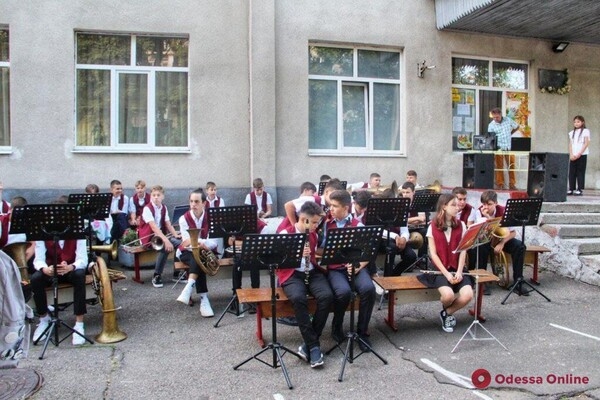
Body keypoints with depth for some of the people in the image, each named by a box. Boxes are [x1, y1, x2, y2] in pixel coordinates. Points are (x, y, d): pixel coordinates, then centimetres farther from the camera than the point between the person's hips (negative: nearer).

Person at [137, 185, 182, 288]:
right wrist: (166, 240, -38)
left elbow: (168, 224, 2)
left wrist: (176, 235, -16)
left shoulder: (164, 208, 6)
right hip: (148, 237, -6)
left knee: (180, 242, -15)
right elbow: (154, 227, -28)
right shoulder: (147, 209, -16)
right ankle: (156, 276, -18)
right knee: (166, 247, -33)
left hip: (161, 235, 6)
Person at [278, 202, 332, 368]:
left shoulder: (314, 235, 13)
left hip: (313, 272, 5)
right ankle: (313, 345, -26)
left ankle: (309, 343, -16)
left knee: (327, 296, -27)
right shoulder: (285, 234, -5)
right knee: (298, 298, -37)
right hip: (292, 274, -4)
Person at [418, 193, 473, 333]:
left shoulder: (461, 225, 6)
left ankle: (448, 313, 8)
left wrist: (459, 271, -12)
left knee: (467, 295, -24)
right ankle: (446, 310, 9)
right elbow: (433, 253, -5)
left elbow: (463, 251, 1)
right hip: (440, 270, -3)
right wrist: (446, 274, -15)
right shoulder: (433, 227, -2)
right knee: (448, 295, -30)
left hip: (457, 269, 3)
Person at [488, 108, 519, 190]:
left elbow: (516, 127, 19)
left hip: (509, 147, 2)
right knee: (499, 167, 0)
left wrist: (510, 134, 11)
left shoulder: (508, 120, 2)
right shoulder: (491, 125, -5)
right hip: (499, 148, -2)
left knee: (511, 166, 3)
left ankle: (512, 184, 10)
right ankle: (500, 184, 7)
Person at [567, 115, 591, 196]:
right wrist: (571, 154, -5)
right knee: (571, 172, 1)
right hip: (573, 156, 4)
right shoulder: (572, 132, 15)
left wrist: (579, 154, -13)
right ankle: (571, 189, 6)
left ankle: (580, 189, -1)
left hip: (582, 155, -4)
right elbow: (570, 144, 10)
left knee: (580, 172, -4)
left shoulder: (585, 131, 1)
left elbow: (586, 144, -6)